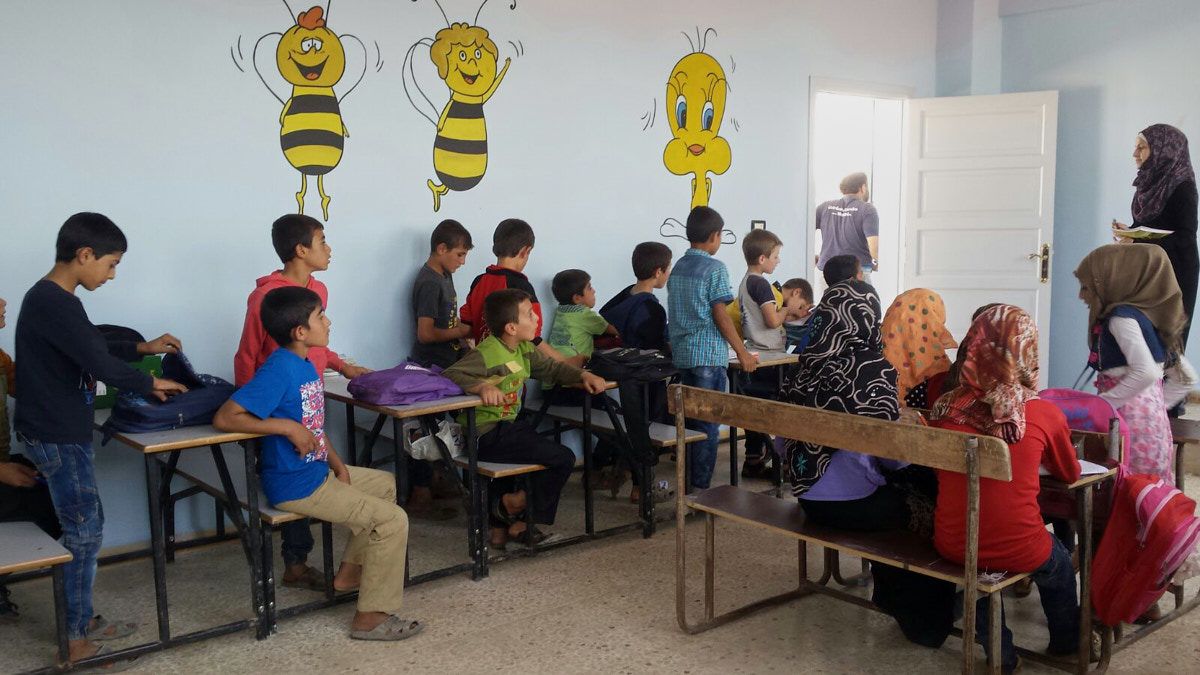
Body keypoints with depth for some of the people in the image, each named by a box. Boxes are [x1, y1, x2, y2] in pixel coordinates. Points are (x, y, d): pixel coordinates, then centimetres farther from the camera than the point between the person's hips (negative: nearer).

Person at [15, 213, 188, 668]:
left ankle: (82, 620, 28)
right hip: (58, 437, -10)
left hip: (59, 432, 10)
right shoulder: (54, 303, -22)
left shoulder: (51, 299, 11)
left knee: (86, 527, 17)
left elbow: (92, 348, 23)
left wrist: (142, 348, 17)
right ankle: (75, 643, 9)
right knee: (82, 533, -1)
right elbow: (99, 363, -23)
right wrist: (150, 383, -8)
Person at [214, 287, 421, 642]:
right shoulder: (279, 370, -21)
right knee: (393, 520, -10)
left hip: (317, 471, 10)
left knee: (386, 483, 25)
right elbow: (224, 418, -26)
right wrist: (288, 427, -28)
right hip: (296, 486, -10)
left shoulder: (306, 366, 7)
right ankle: (371, 617, -1)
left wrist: (338, 464, 4)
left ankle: (350, 572, 29)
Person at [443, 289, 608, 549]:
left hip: (511, 424, 10)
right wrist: (482, 386, -46)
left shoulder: (524, 349, 7)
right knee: (563, 459, -10)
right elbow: (450, 375, -31)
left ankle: (500, 526, 44)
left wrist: (583, 375, 1)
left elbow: (551, 367, 17)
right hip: (489, 434, -10)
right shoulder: (486, 353, -22)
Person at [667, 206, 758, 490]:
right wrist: (743, 353, -10)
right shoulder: (715, 268, -10)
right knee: (708, 424, 0)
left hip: (681, 354, 7)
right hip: (709, 355, -7)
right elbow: (720, 314, -14)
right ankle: (700, 486, 3)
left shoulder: (677, 267, 12)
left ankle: (686, 483, 19)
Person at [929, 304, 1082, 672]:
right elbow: (1070, 474, 10)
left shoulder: (946, 408, -7)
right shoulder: (1045, 413, -11)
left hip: (953, 545, 1)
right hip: (1017, 552, -1)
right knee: (1059, 562, 33)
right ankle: (1066, 643, 56)